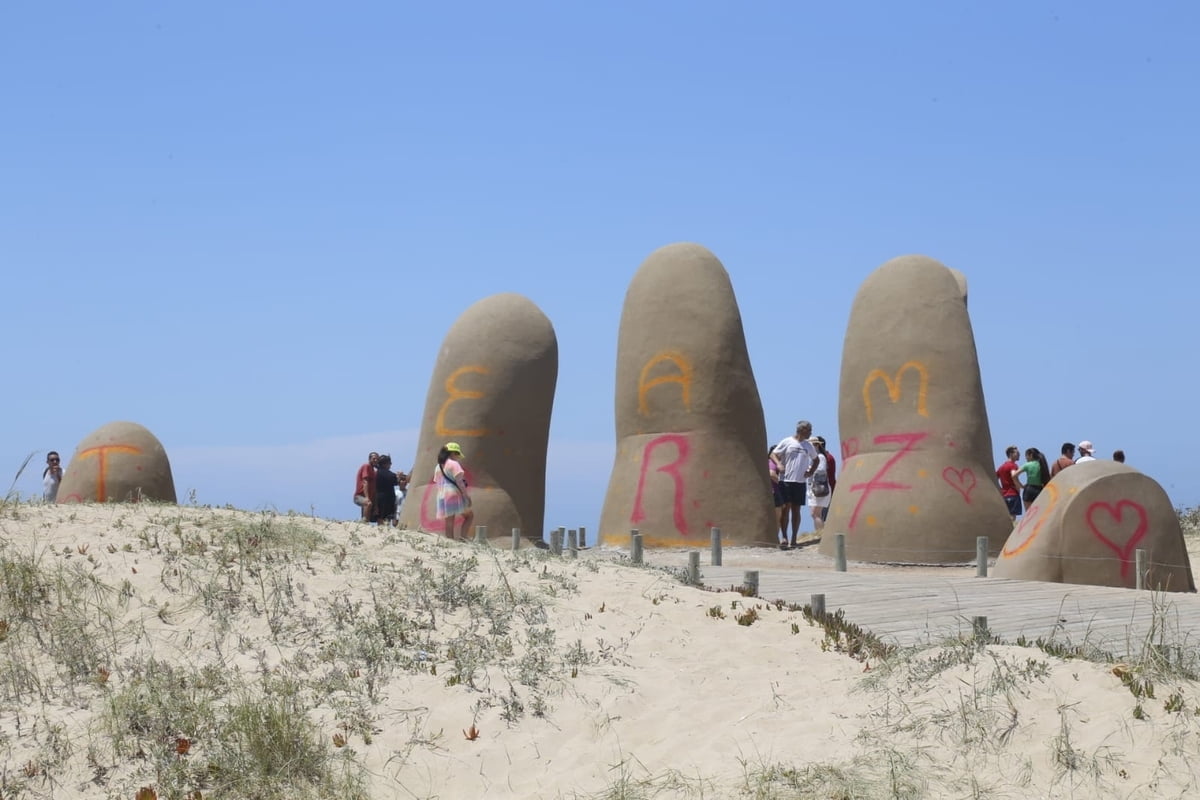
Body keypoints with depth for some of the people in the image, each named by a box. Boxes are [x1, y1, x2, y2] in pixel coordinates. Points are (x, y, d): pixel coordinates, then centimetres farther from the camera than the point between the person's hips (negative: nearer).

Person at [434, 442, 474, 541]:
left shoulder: (438, 467, 16)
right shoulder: (453, 464, -7)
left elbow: (437, 483, 18)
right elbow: (459, 481, -14)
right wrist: (466, 495, -13)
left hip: (442, 497, 7)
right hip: (455, 495, -7)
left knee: (449, 523, 7)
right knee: (470, 515, 10)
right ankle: (462, 536, -4)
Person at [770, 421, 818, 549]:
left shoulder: (809, 446, 12)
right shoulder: (787, 442, 0)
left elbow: (815, 459, 27)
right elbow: (773, 454, 2)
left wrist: (810, 471, 10)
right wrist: (778, 464, -17)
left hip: (800, 482, 4)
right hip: (786, 481, -4)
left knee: (796, 510, 5)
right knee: (785, 507, -7)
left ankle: (794, 539, 9)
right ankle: (783, 537, -3)